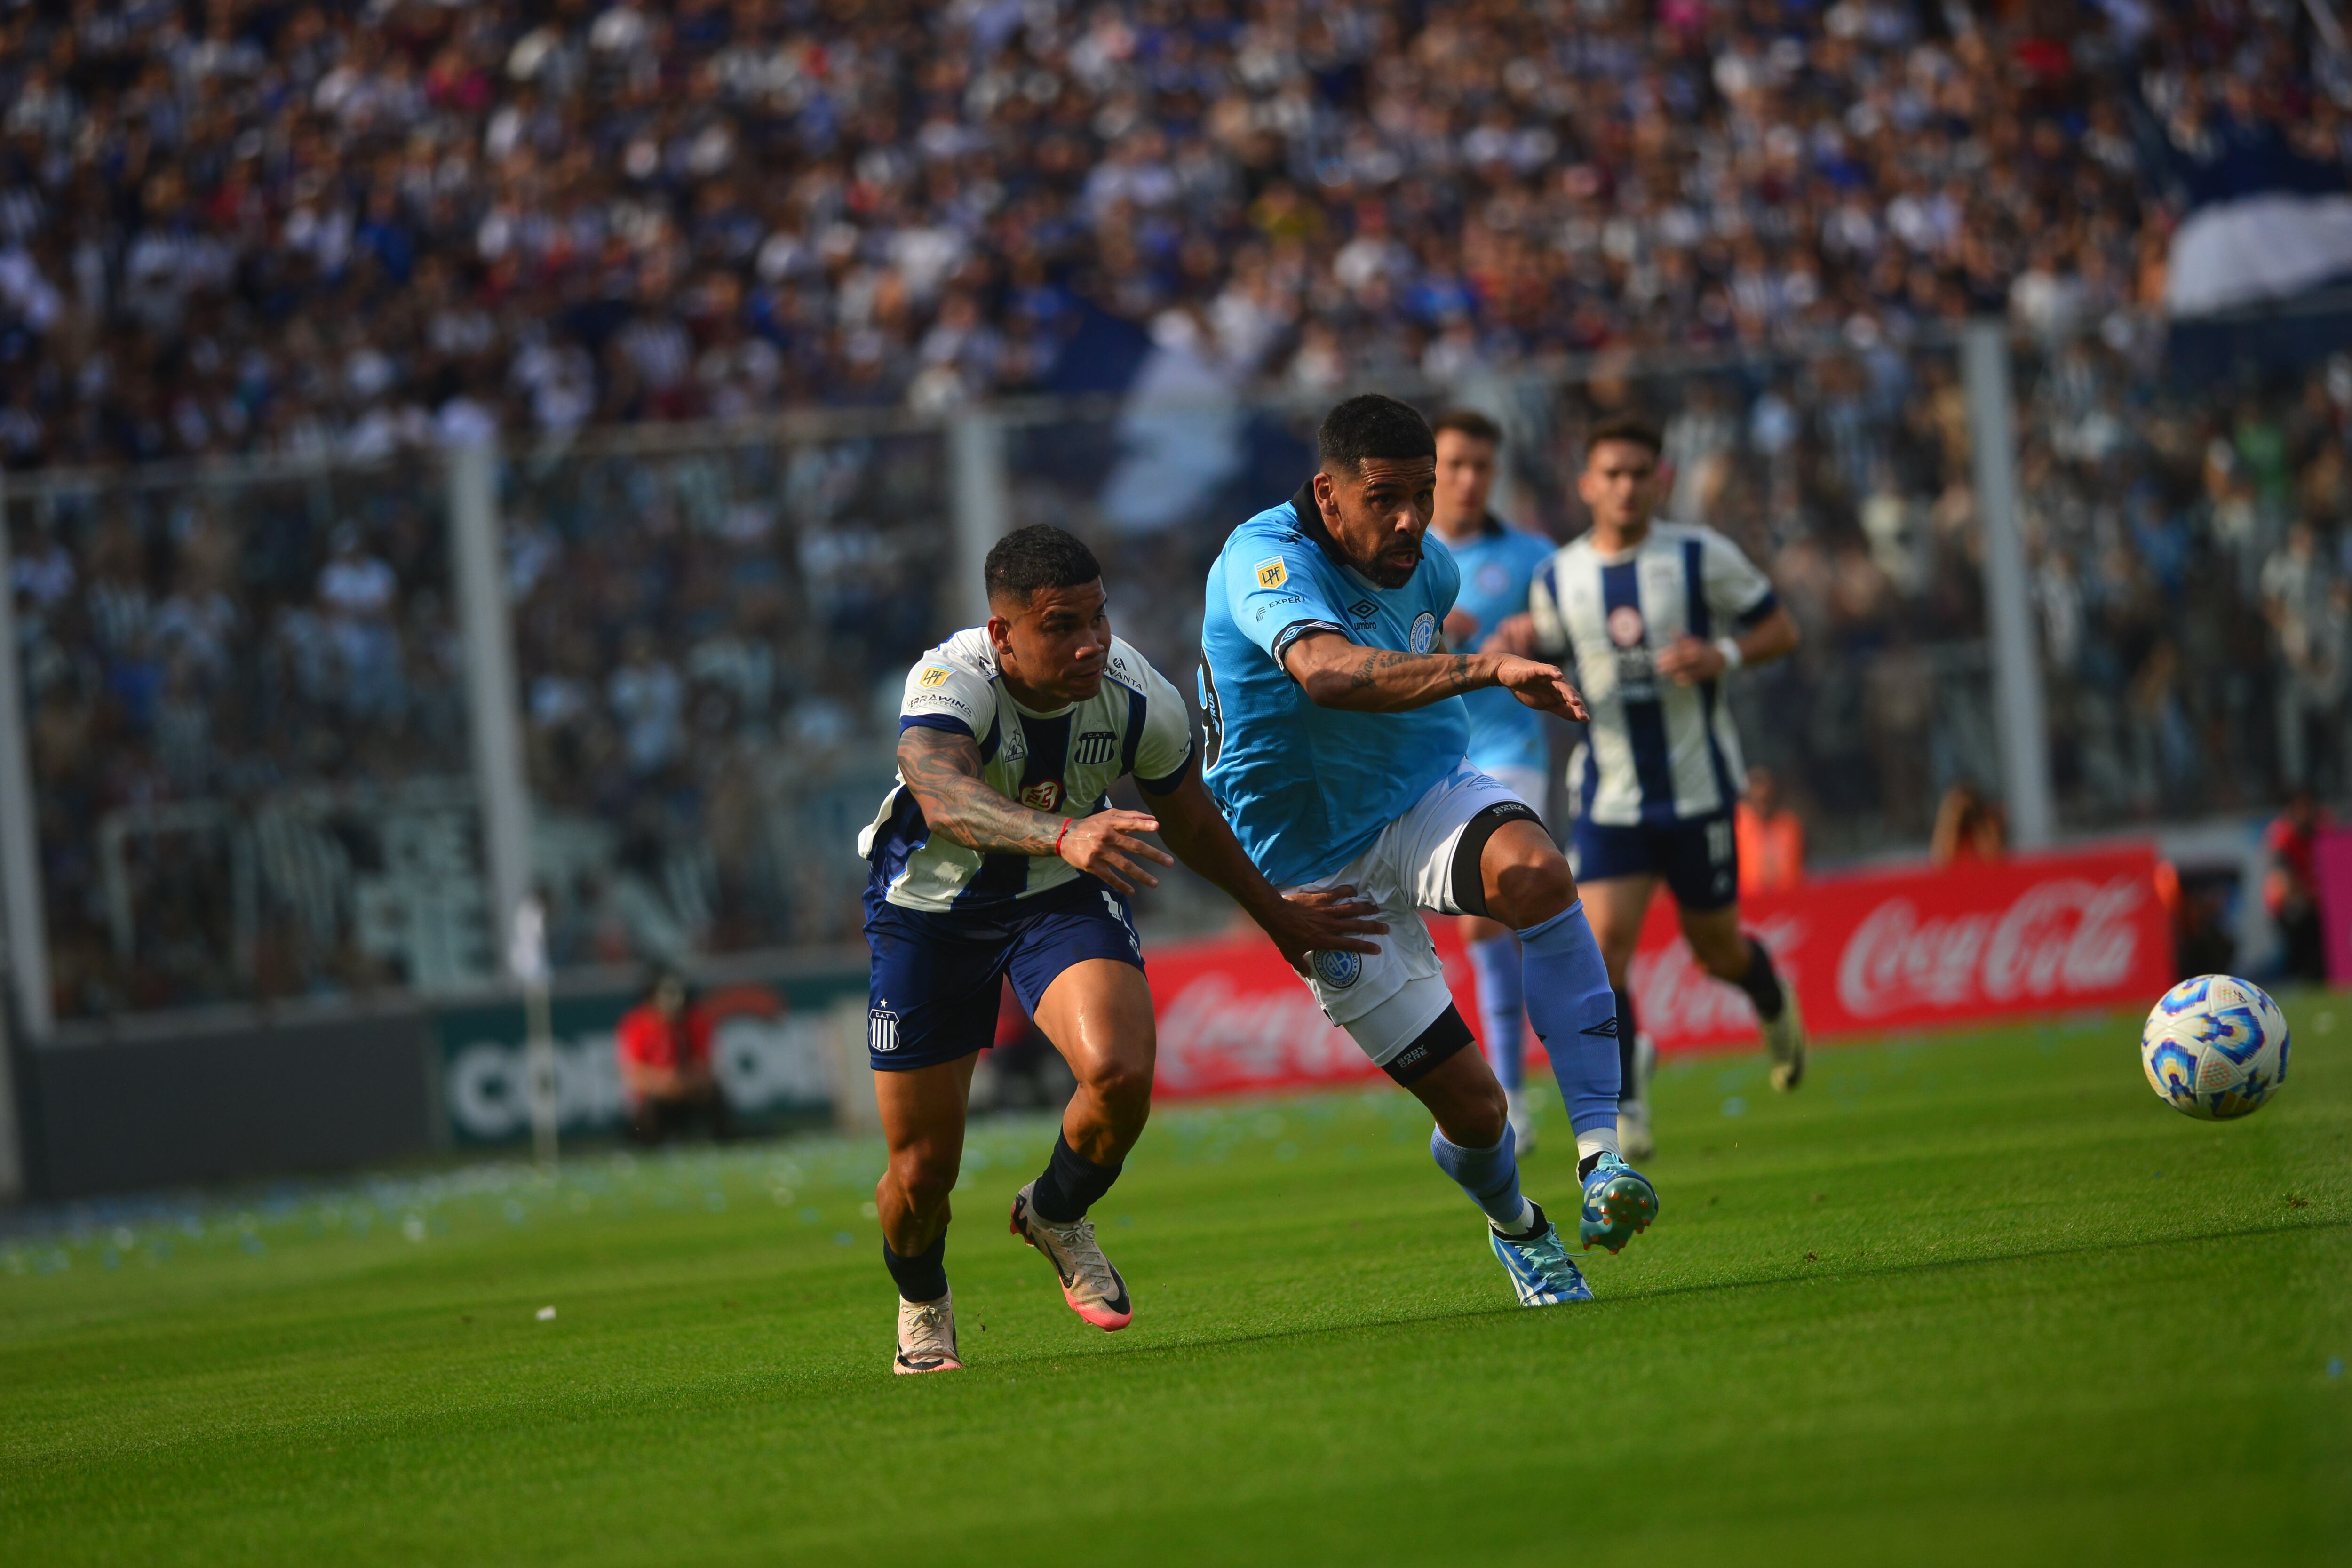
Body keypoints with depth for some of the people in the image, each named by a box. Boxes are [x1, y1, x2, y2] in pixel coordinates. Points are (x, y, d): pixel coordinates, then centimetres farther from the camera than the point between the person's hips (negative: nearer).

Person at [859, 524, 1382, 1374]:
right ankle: (922, 1309, 36)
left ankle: (1055, 1215, 8)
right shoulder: (950, 683, -33)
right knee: (922, 1168, 0)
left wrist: (1277, 915, 13)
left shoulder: (1141, 701, -21)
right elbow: (944, 796, -55)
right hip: (933, 905, -2)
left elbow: (1189, 823, 0)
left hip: (1067, 894, 2)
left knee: (1121, 1073, -26)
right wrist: (1064, 835, -72)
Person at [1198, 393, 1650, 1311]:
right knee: (1472, 1105, -6)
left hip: (1426, 802, 4)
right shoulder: (1265, 561, -24)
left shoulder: (1424, 564, -1)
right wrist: (1486, 671, -57)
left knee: (1535, 872, -34)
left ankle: (1600, 1152, -35)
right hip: (1318, 869, -4)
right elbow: (1328, 673, -46)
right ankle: (1515, 1228, 31)